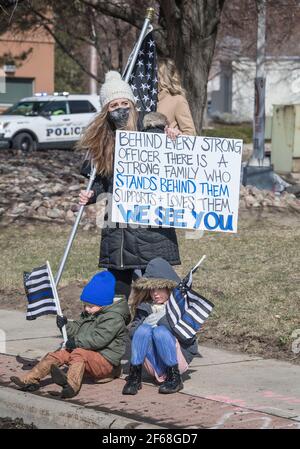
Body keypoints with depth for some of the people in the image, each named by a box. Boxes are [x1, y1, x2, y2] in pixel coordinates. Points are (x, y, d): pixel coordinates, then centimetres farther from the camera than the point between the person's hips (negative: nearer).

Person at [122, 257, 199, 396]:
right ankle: (134, 377, -22)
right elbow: (132, 333, 2)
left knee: (160, 331, -28)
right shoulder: (144, 307, 9)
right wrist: (144, 322, -18)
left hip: (178, 358, -3)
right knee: (144, 329, -22)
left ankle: (175, 378, -20)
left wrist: (163, 319, -17)